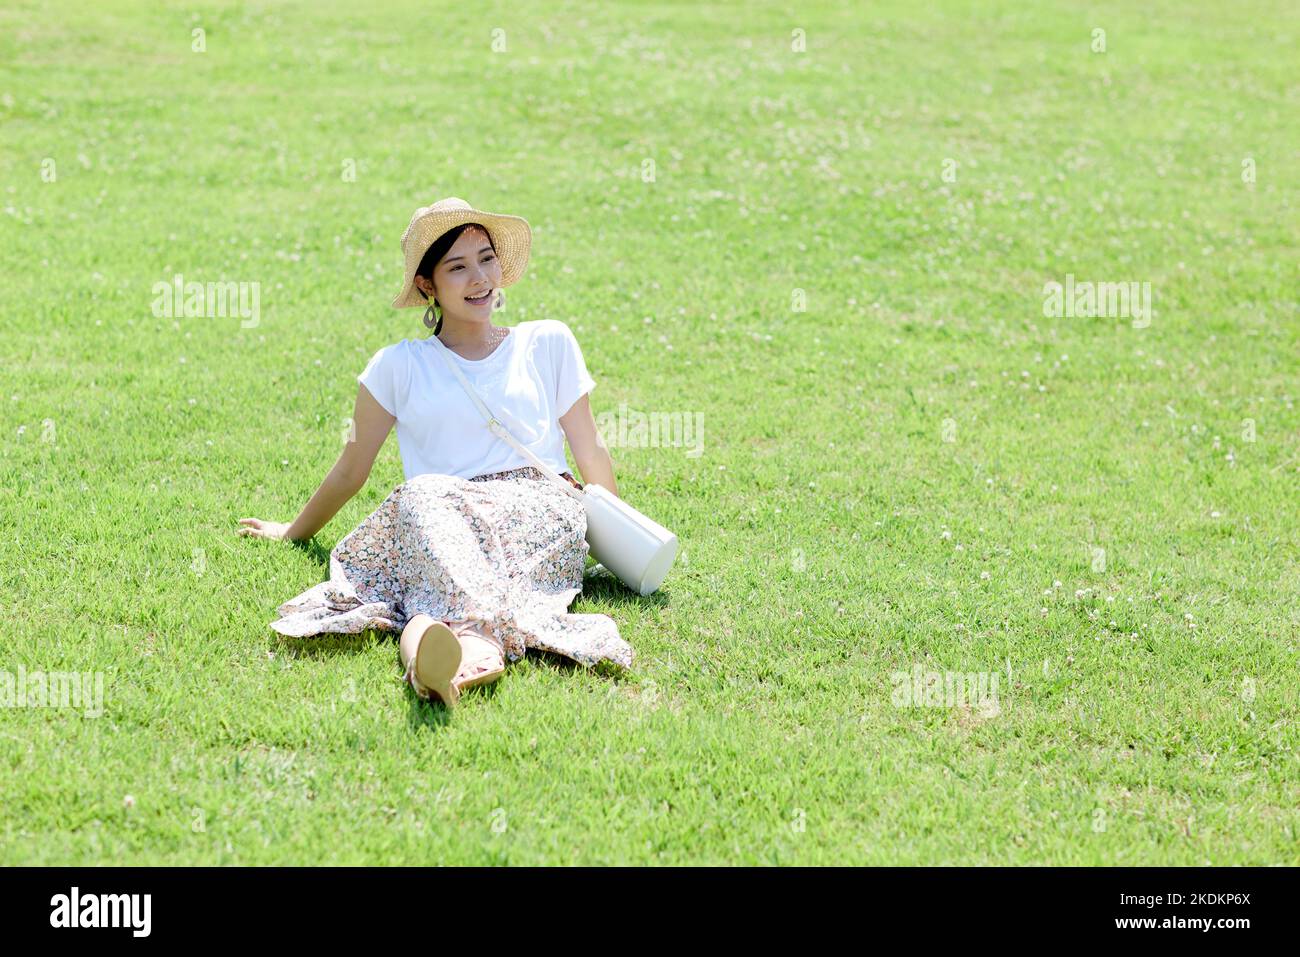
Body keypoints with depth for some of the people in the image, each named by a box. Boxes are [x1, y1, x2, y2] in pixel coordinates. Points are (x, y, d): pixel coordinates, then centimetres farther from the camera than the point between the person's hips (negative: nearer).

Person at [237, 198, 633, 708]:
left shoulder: (547, 343, 20)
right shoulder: (399, 365, 17)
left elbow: (591, 453, 24)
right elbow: (350, 470, 25)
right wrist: (293, 532, 31)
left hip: (537, 515, 0)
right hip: (439, 515, 0)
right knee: (424, 497, -39)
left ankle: (430, 629, -67)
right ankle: (483, 636, -67)